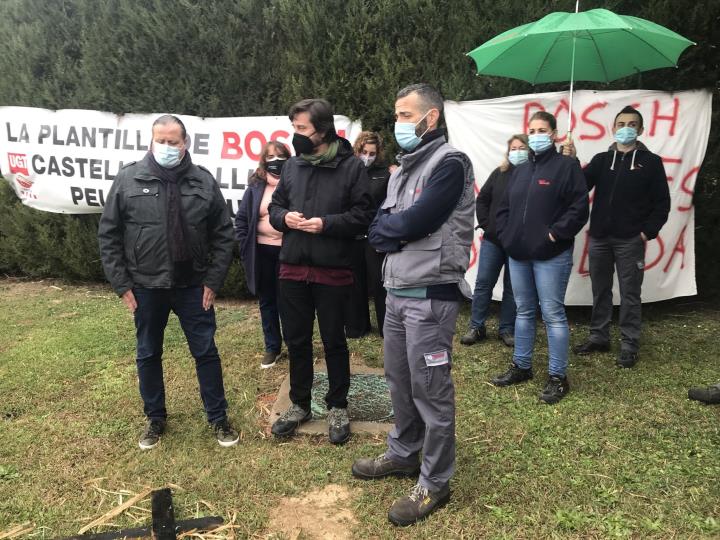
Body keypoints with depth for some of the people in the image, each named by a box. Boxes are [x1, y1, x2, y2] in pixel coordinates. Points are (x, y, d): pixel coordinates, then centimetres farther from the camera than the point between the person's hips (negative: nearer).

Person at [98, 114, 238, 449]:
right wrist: (121, 284, -4)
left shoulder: (204, 181, -3)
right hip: (145, 287, 0)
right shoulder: (128, 178, -4)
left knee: (206, 352, 8)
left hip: (193, 286, 0)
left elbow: (223, 234, 0)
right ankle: (155, 418, 33)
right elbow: (108, 235, -1)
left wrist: (213, 280, -4)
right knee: (148, 355, 14)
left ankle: (218, 418, 25)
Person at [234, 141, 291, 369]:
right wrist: (246, 248, 1)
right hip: (262, 252, 3)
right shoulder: (256, 186, 3)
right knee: (267, 301, 13)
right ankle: (272, 347, 27)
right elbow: (241, 219, 7)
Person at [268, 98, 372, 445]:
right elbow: (274, 207, 15)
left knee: (334, 341, 9)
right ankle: (300, 404, 32)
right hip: (293, 268, 5)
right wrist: (284, 217, -7)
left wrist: (326, 223, -20)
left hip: (333, 271, -4)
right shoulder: (292, 166, 8)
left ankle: (337, 407, 27)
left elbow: (362, 216, -8)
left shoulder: (351, 166, -6)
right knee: (296, 340, 14)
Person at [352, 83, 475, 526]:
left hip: (430, 296, -8)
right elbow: (378, 231, 8)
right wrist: (399, 234, -12)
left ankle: (435, 483, 15)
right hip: (397, 292, 8)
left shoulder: (450, 163, -11)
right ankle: (403, 455, 37)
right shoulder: (403, 169, 16)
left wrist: (389, 228, -1)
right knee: (400, 382, 19)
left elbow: (413, 222, -20)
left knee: (431, 390, 1)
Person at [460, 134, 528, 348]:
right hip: (492, 239, 3)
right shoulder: (499, 173, 8)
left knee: (512, 287, 8)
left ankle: (507, 329, 19)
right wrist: (485, 224, 1)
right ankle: (476, 327, 15)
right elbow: (482, 199, 11)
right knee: (483, 282, 5)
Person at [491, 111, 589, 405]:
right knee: (523, 311, 15)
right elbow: (504, 207, 19)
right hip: (518, 254, 7)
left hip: (551, 256, -7)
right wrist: (506, 235, 6)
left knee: (553, 314, -1)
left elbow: (579, 208, -13)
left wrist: (555, 234, -15)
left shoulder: (567, 165, -4)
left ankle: (558, 377, 10)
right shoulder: (520, 170, 16)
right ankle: (521, 366, 28)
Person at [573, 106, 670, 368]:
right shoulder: (601, 160, 10)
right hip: (599, 238, 3)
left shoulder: (651, 162, 2)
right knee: (600, 290, 12)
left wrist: (648, 232, -9)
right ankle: (599, 337, 25)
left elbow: (662, 203, 0)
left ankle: (629, 345, 12)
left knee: (630, 293, 3)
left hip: (630, 240, -3)